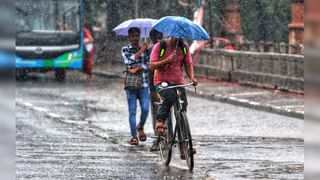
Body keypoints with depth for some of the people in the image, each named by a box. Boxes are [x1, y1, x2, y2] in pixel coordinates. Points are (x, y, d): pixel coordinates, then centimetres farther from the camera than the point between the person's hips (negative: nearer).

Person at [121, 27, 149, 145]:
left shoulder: (145, 50, 10)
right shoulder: (125, 50, 7)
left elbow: (148, 65, -1)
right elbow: (130, 61, -11)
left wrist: (137, 69, -14)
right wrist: (141, 51, -5)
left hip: (143, 83, 1)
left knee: (145, 109, -8)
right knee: (132, 111, -3)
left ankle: (140, 127, 20)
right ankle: (134, 136, 3)